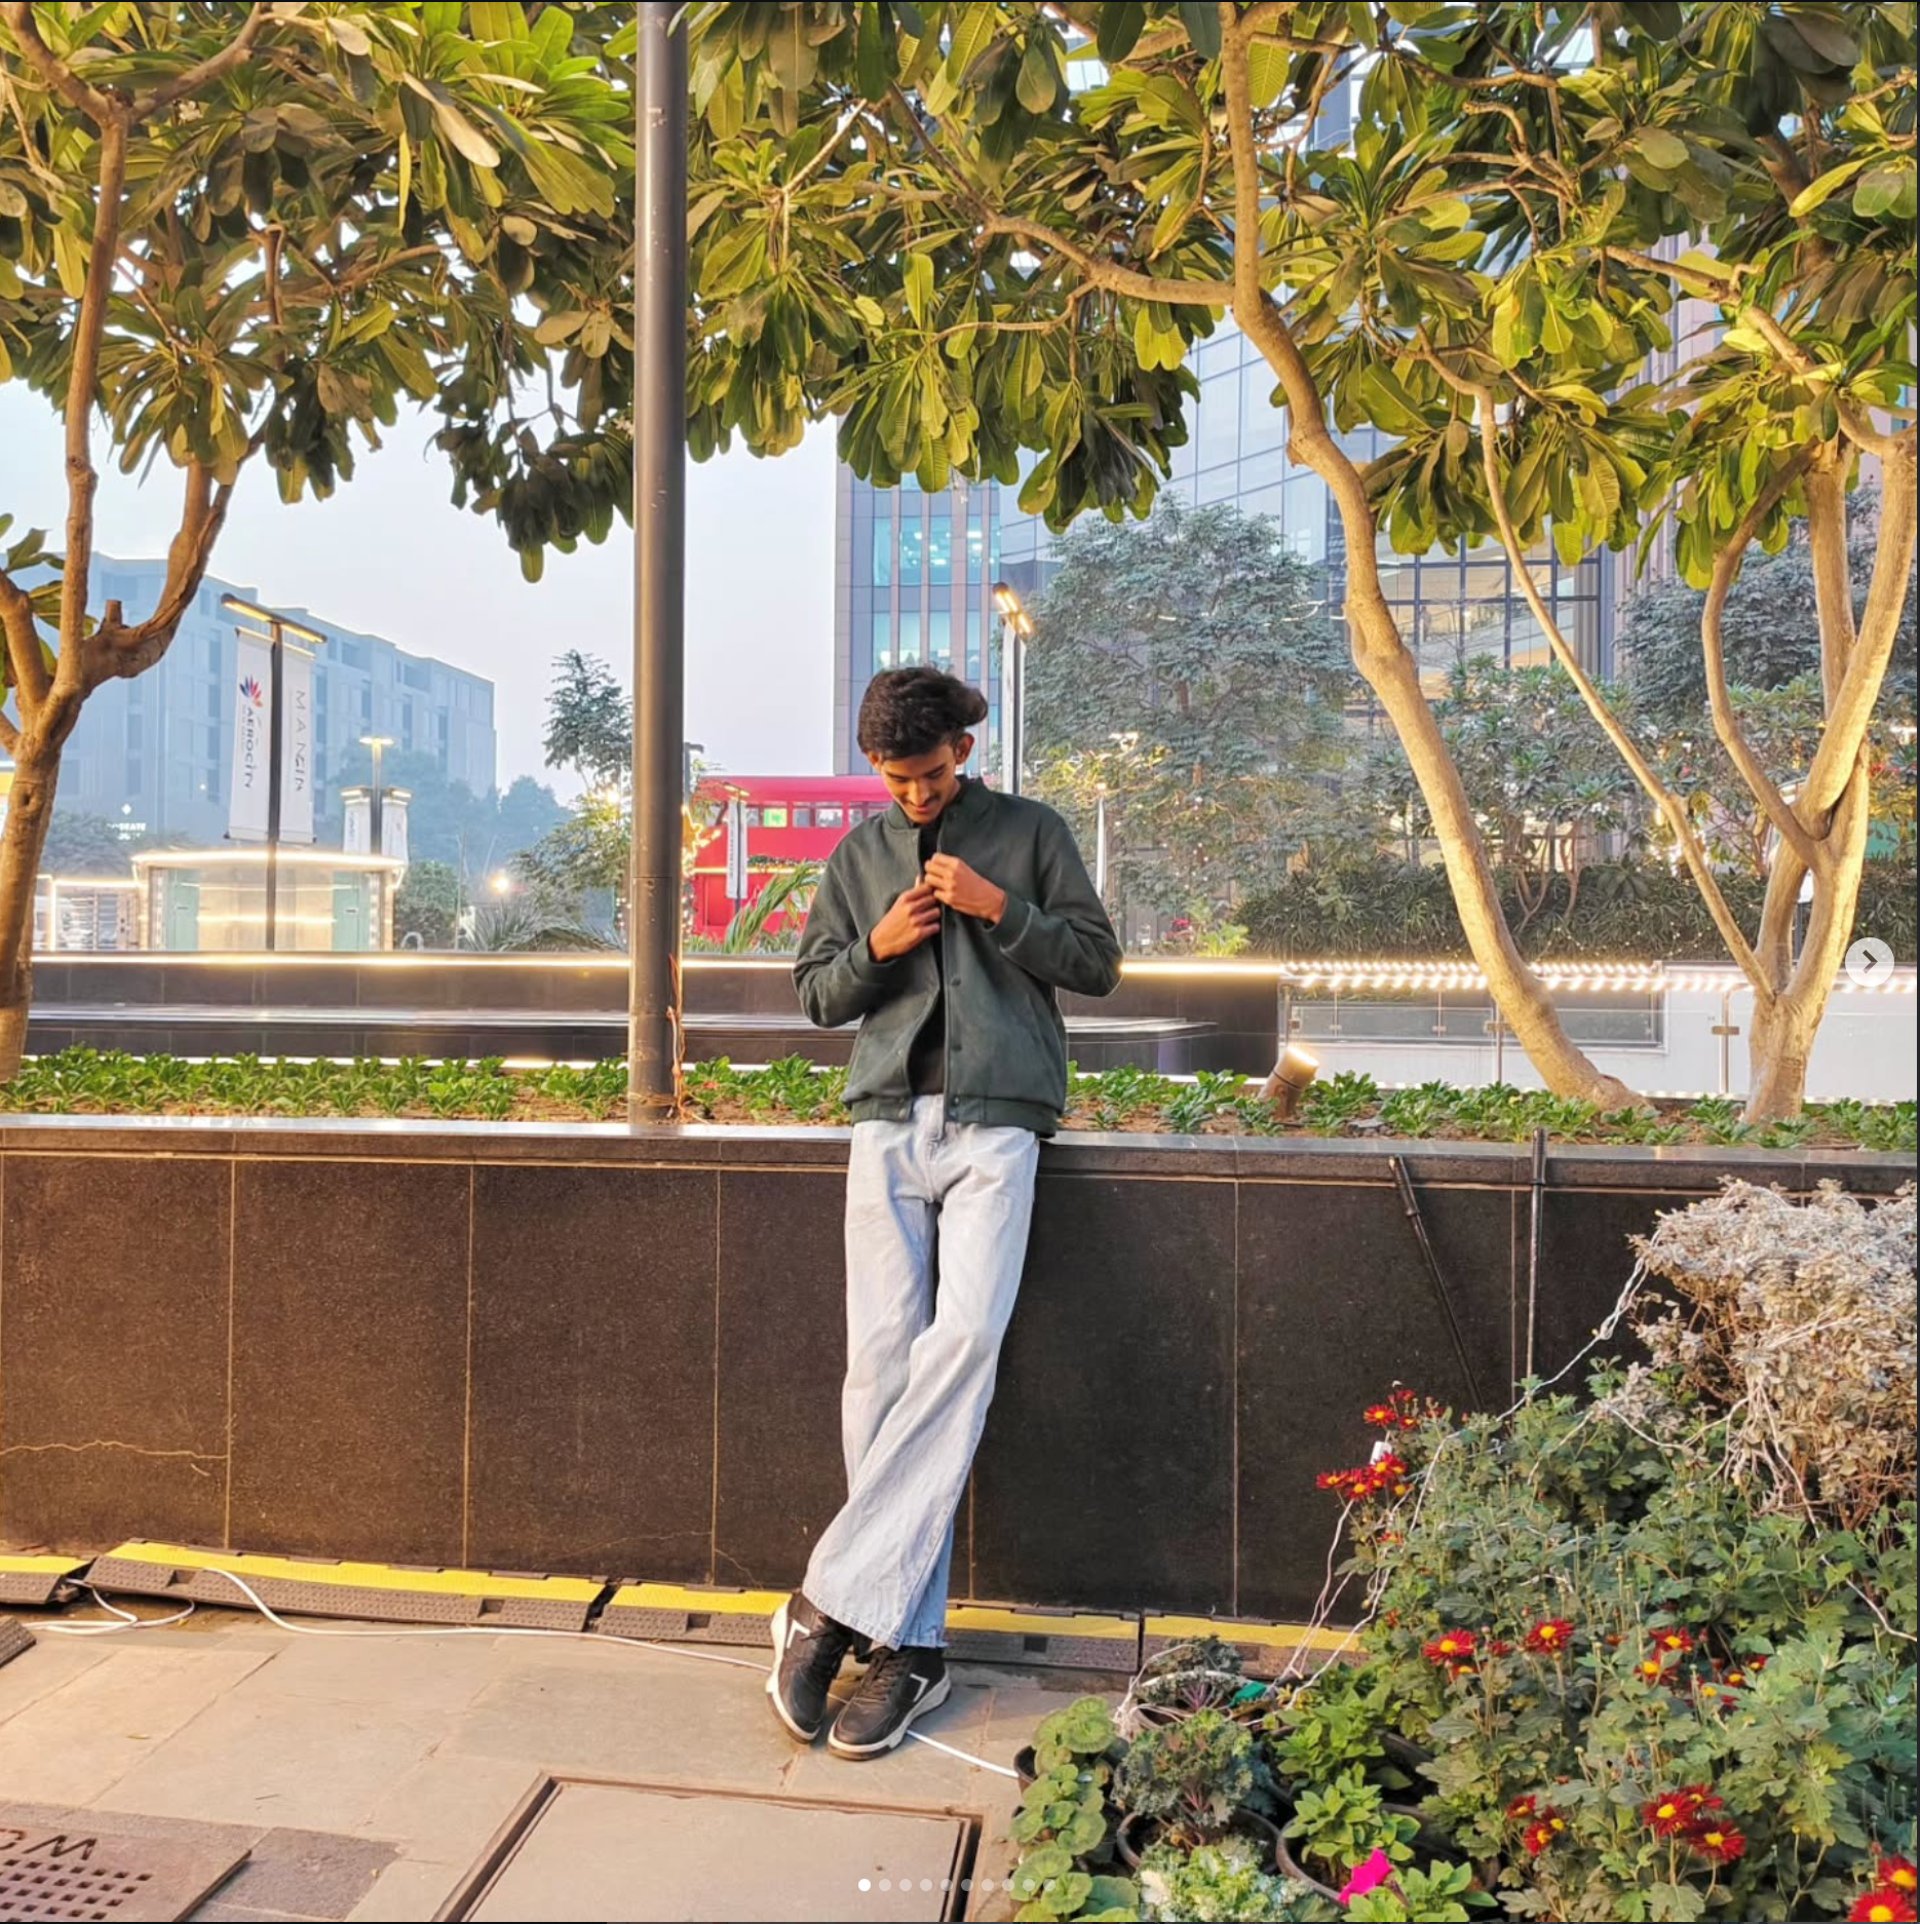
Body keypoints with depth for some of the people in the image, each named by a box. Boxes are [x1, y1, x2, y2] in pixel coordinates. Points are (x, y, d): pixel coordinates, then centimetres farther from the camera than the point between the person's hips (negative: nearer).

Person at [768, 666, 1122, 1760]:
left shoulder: (1030, 831, 10)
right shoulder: (862, 853, 18)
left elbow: (1098, 962, 7)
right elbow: (817, 992, 19)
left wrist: (999, 909, -7)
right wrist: (877, 946, -2)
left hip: (995, 1122, -2)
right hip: (889, 1124, 3)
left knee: (962, 1343, -20)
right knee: (881, 1364, -5)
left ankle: (832, 1601, -11)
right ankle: (909, 1644, 2)